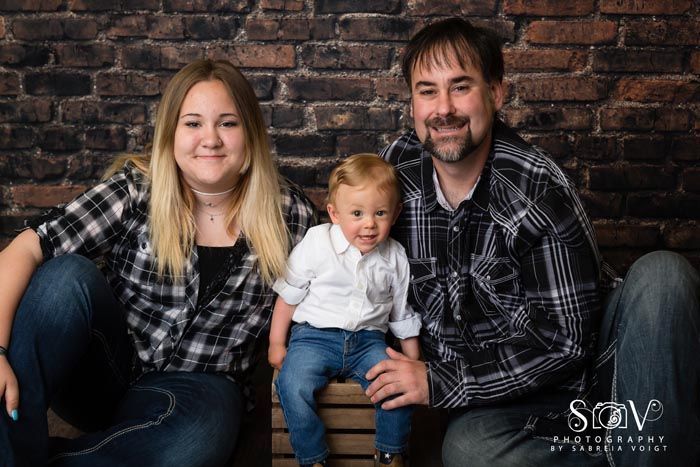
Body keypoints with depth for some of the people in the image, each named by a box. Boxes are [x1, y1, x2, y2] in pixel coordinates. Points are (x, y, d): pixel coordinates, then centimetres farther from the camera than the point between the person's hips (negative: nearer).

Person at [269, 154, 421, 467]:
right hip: (314, 336, -2)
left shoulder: (395, 258, 3)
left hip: (368, 341, 2)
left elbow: (403, 314, 14)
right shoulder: (316, 244, -5)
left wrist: (414, 360, 15)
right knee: (293, 385, -28)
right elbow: (289, 295, 2)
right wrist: (276, 343, 3)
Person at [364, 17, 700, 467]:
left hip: (582, 361, -2)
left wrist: (440, 383, -17)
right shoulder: (396, 166, -5)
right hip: (497, 400, 2)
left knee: (662, 275, -30)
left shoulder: (541, 190, -19)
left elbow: (565, 339, -18)